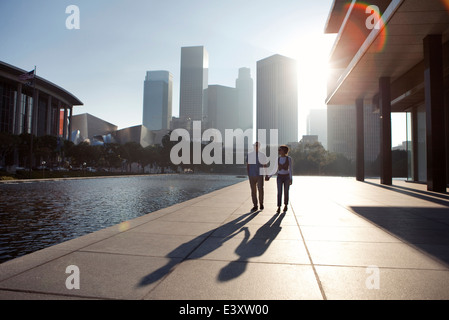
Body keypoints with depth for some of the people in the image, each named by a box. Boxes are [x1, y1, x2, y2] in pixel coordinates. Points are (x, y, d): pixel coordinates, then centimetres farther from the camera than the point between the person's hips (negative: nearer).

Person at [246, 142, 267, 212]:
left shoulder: (262, 155, 1)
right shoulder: (249, 155, 4)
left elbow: (265, 165, 6)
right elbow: (247, 165, 7)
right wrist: (248, 175, -1)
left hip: (260, 175, -1)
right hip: (252, 175, 2)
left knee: (260, 189, -5)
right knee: (253, 191, 3)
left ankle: (261, 204, 17)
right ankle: (255, 206, 10)